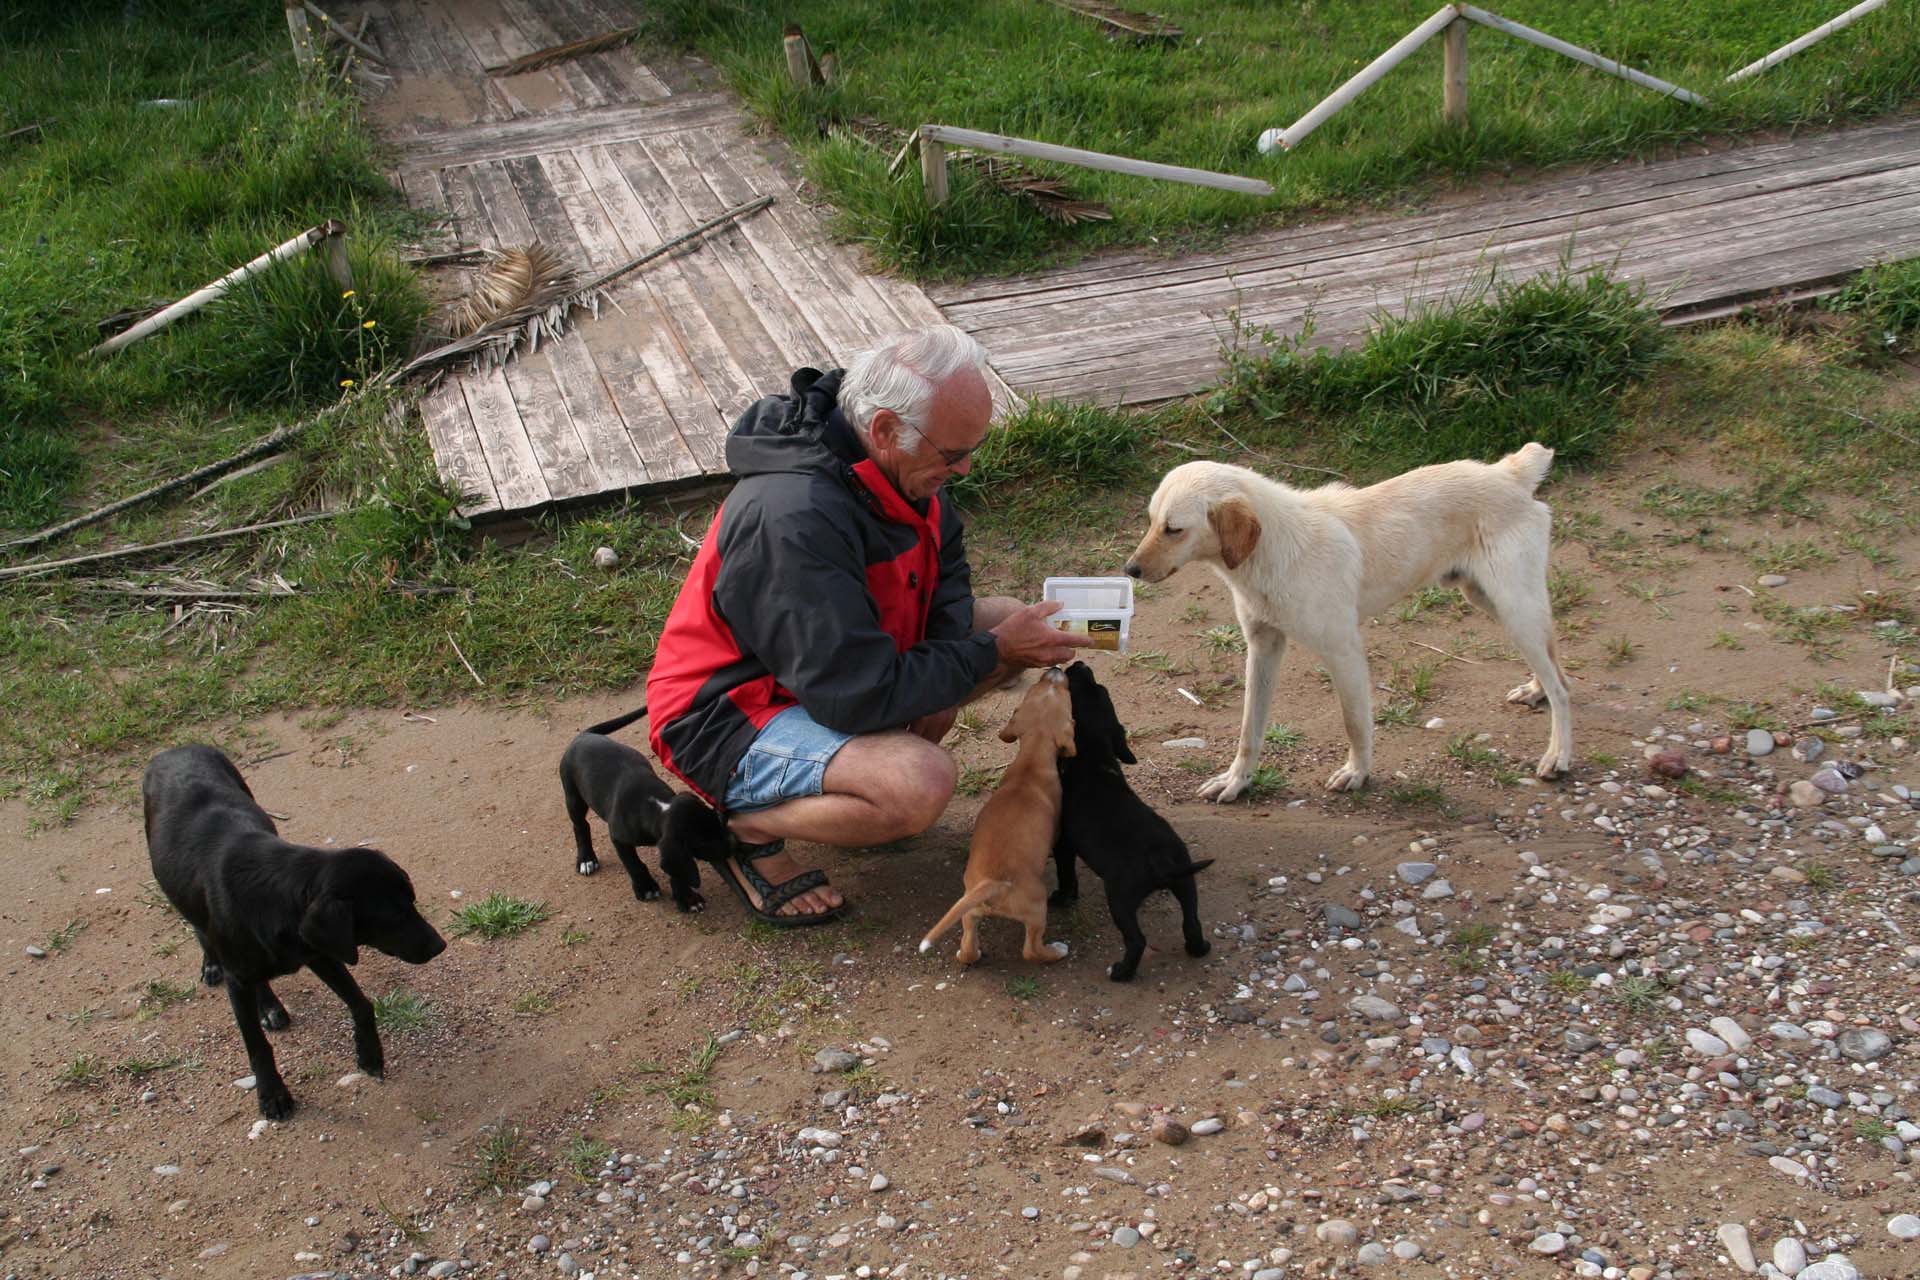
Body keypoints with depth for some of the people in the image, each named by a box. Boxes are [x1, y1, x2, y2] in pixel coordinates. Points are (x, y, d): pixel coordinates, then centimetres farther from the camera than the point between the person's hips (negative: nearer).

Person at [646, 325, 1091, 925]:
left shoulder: (884, 463, -8)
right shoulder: (795, 519, -35)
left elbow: (944, 561, 12)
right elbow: (858, 695, -32)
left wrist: (943, 672, -7)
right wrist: (990, 653, -21)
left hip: (836, 665, 9)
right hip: (729, 716, -9)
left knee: (1011, 619, 2)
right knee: (922, 785, -34)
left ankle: (886, 759, 7)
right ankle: (748, 829, -9)